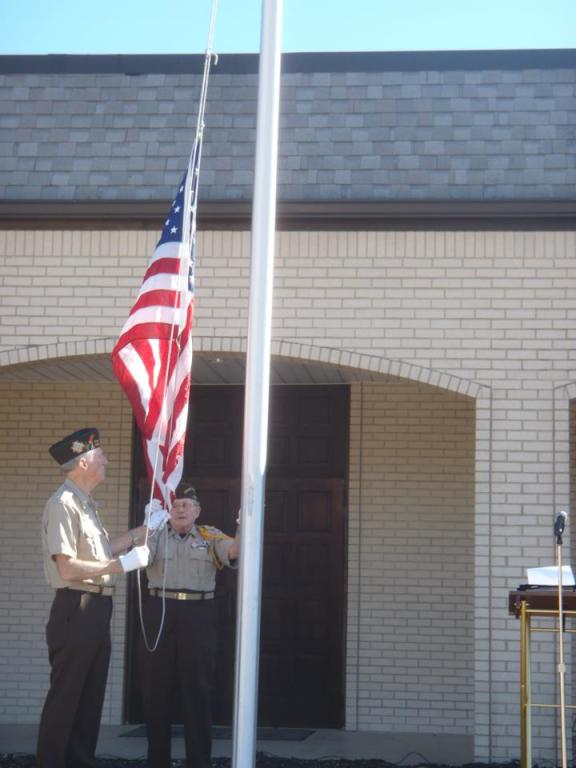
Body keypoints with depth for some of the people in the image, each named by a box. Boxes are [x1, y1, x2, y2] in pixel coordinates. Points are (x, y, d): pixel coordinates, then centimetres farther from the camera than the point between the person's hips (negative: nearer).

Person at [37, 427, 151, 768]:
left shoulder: (87, 504, 14)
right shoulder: (63, 504, -16)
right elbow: (67, 568, -22)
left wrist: (143, 530, 19)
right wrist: (122, 564, -18)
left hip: (97, 610, 10)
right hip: (76, 609, -10)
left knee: (91, 695, 15)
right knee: (65, 696, -4)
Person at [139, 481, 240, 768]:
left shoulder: (210, 537, 8)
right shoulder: (156, 534, 8)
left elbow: (234, 550, -9)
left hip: (198, 616, 0)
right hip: (159, 614, 1)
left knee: (197, 690, 2)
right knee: (156, 688, 6)